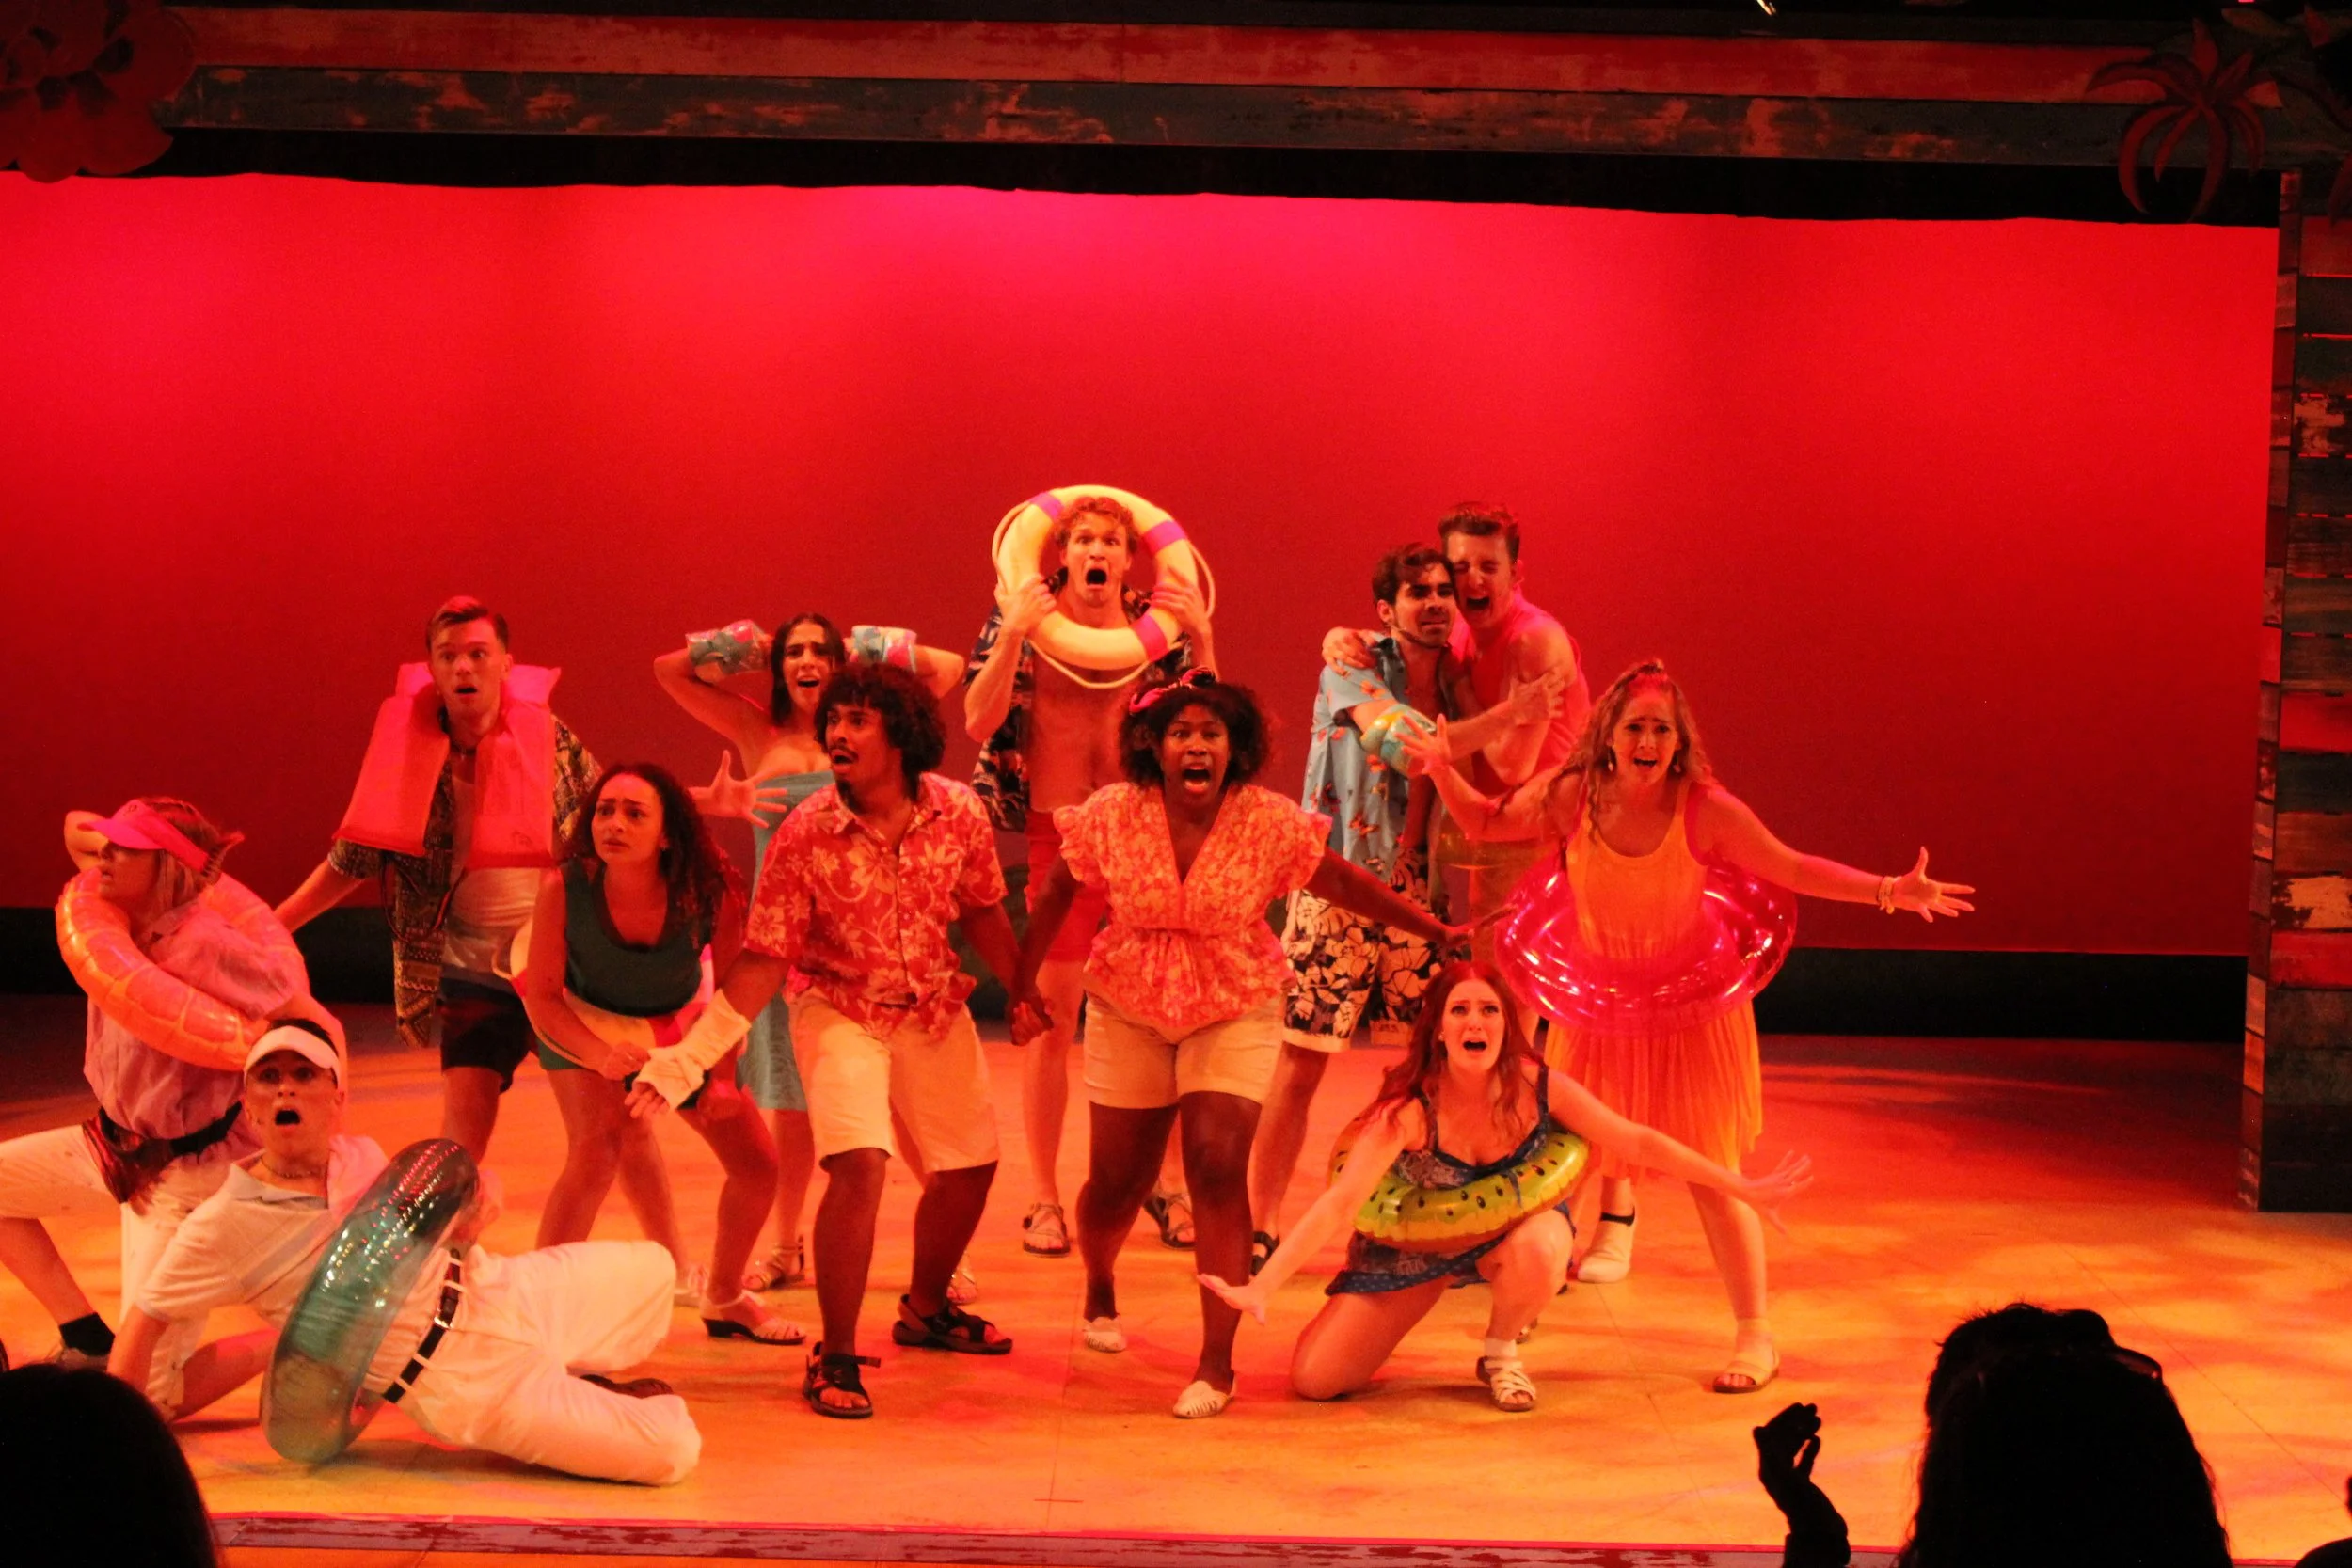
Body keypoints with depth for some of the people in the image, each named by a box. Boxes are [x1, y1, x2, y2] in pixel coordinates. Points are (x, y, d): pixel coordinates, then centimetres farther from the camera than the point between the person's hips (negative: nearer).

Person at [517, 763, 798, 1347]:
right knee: (596, 1150, -29)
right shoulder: (564, 888, -32)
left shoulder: (710, 892, -30)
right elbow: (542, 996, -21)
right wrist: (601, 1056, -37)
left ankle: (724, 1298, 29)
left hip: (679, 1025, 3)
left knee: (757, 1164, 2)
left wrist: (724, 1076, -25)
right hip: (584, 1024, -3)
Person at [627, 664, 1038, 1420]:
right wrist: (687, 1056, -23)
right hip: (841, 1011, -4)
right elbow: (764, 960, -17)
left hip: (934, 1010, 4)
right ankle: (835, 1359, -10)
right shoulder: (805, 834, -21)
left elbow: (982, 912, 5)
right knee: (859, 1164, -23)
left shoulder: (958, 812, -13)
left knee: (971, 1162, 13)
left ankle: (925, 1308, 41)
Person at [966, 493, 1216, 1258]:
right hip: (1059, 835, -2)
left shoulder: (1157, 623, 3)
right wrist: (1012, 633, -21)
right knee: (1052, 1023, 1)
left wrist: (1200, 637, -12)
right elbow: (979, 722, -11)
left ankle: (1169, 1182, 15)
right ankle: (1043, 1196, 10)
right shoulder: (1026, 617, -2)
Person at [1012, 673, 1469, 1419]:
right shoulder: (1111, 816, -13)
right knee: (1116, 1181, 9)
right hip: (1130, 1012, 1)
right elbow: (1056, 893, 1)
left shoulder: (1272, 824, -15)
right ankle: (1099, 1293, 45)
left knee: (1219, 1168, -17)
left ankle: (1217, 1365, -10)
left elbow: (1349, 887, -4)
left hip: (1235, 1013, -1)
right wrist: (1023, 987, 3)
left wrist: (1439, 933, -2)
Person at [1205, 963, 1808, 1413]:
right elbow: (1339, 1205, -35)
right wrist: (1260, 1288, -46)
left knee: (1538, 1251, -37)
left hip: (1512, 1225, 2)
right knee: (1314, 1379, -13)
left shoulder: (1538, 1089, -23)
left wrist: (1745, 1189, -13)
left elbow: (1640, 1143, -13)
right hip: (1413, 1245, -1)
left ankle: (1501, 1352, -3)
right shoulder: (1412, 1110, -30)